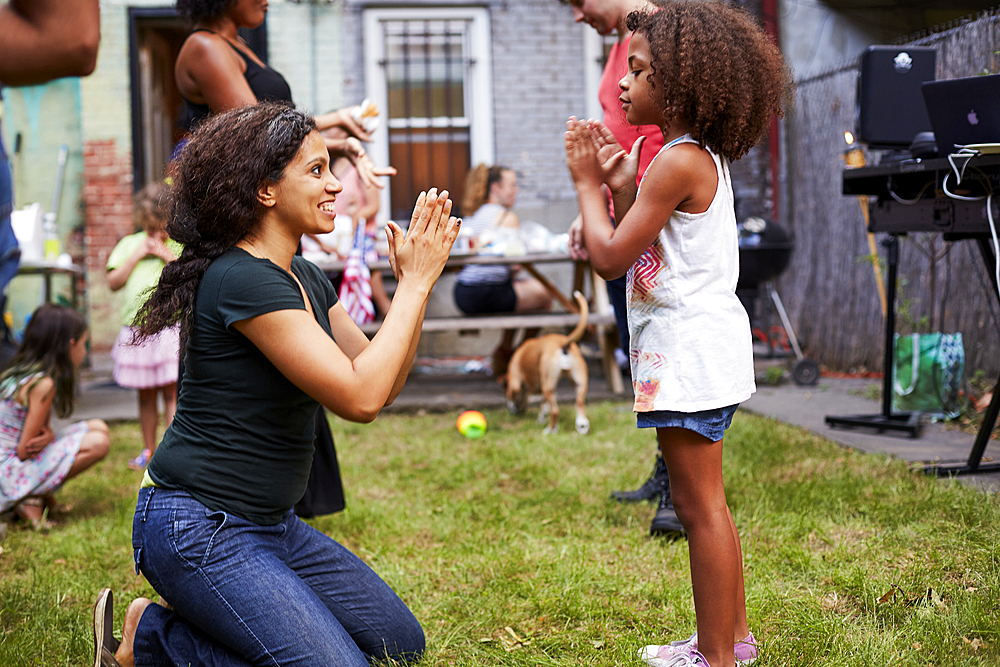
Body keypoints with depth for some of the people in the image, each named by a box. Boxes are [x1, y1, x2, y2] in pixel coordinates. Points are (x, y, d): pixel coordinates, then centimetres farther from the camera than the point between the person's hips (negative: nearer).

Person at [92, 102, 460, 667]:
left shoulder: (307, 279, 9)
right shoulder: (241, 280, -21)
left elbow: (382, 384, 10)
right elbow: (359, 397, -25)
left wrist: (415, 280, -2)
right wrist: (416, 282, -17)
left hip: (272, 525, 10)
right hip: (200, 529, -10)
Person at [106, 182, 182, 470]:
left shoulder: (181, 244, 3)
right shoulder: (130, 243, 12)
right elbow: (114, 282, 5)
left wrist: (167, 254, -10)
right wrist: (137, 255, -4)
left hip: (171, 325, -3)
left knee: (171, 392, -6)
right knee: (145, 394, 10)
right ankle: (149, 450, 21)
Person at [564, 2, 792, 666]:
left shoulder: (678, 162, -18)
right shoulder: (700, 156, 13)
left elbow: (611, 257, -17)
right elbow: (637, 251, 15)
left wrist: (589, 183, -6)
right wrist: (621, 188, 4)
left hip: (691, 349, -11)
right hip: (698, 344, 11)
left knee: (700, 506, -3)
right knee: (705, 504, 18)